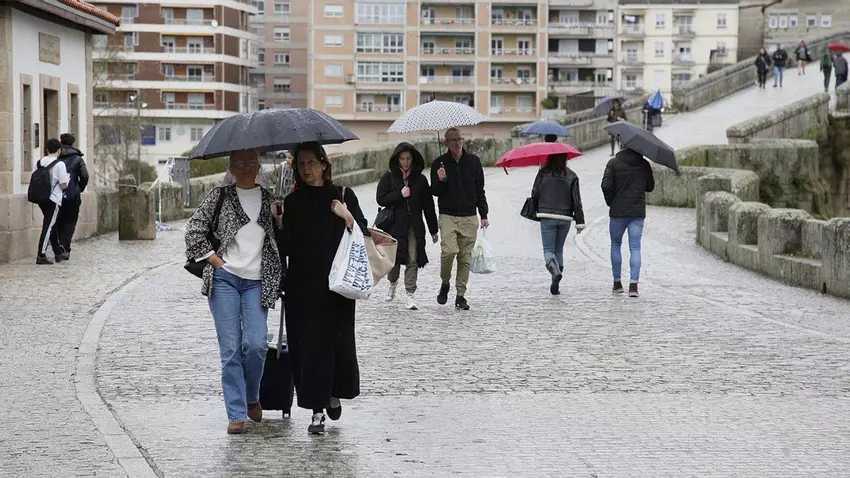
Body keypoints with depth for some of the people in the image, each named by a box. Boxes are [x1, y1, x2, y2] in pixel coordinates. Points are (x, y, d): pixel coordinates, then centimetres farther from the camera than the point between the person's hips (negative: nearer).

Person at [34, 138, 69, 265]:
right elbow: (63, 185, -11)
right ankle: (41, 256, -10)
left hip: (41, 198, 7)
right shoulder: (59, 164, -12)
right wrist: (68, 178, 8)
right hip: (53, 200, -7)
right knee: (48, 226, -6)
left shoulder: (38, 163, 5)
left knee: (51, 226, 18)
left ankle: (58, 253, 28)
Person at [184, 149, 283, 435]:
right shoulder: (219, 196, 6)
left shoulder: (269, 199, 13)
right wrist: (215, 260, -2)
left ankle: (252, 397, 15)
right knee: (230, 349, -4)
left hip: (257, 282, 1)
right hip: (224, 279, -1)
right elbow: (194, 230, 3)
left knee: (255, 344, -13)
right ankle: (236, 414, 1)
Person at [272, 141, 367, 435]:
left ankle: (334, 394, 26)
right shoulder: (292, 202, 7)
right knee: (308, 343, -2)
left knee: (339, 341, -2)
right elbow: (286, 249, 2)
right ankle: (317, 410, 5)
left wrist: (347, 216, -14)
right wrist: (280, 223, -14)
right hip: (302, 285, 1)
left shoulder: (343, 196, 5)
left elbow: (364, 236, 2)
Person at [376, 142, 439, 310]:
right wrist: (399, 194, -13)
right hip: (395, 224, -1)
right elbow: (381, 199, -1)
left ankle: (410, 294, -4)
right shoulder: (389, 177, 4)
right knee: (394, 257, 4)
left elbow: (428, 206, 9)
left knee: (412, 260, -7)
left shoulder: (420, 179, 7)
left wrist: (433, 230, 9)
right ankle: (393, 282, 34)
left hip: (414, 225, 1)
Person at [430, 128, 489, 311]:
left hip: (469, 217, 2)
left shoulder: (473, 161, 7)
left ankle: (460, 295, 9)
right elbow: (435, 192, 4)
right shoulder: (439, 163, 2)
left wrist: (484, 215, 9)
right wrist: (441, 180, -17)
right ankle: (445, 283, 6)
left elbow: (480, 191, 13)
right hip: (447, 215, -2)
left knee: (465, 257, 1)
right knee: (450, 250, -20)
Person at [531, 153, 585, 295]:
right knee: (559, 250, 15)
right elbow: (576, 201, -1)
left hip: (547, 216, -2)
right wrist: (580, 222, 3)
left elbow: (535, 194, -1)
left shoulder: (543, 173, -3)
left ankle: (555, 271, -30)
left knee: (548, 250, 1)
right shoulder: (571, 176, 1)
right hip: (565, 218, 2)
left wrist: (537, 211, 20)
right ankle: (556, 285, 12)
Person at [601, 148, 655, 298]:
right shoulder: (644, 165, 2)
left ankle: (617, 282, 17)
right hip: (638, 212, 1)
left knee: (615, 245, 16)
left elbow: (606, 185, -13)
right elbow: (650, 187, 12)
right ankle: (634, 283, -14)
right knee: (635, 248, 0)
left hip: (618, 212, -1)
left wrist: (610, 202, 3)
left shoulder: (613, 163, -5)